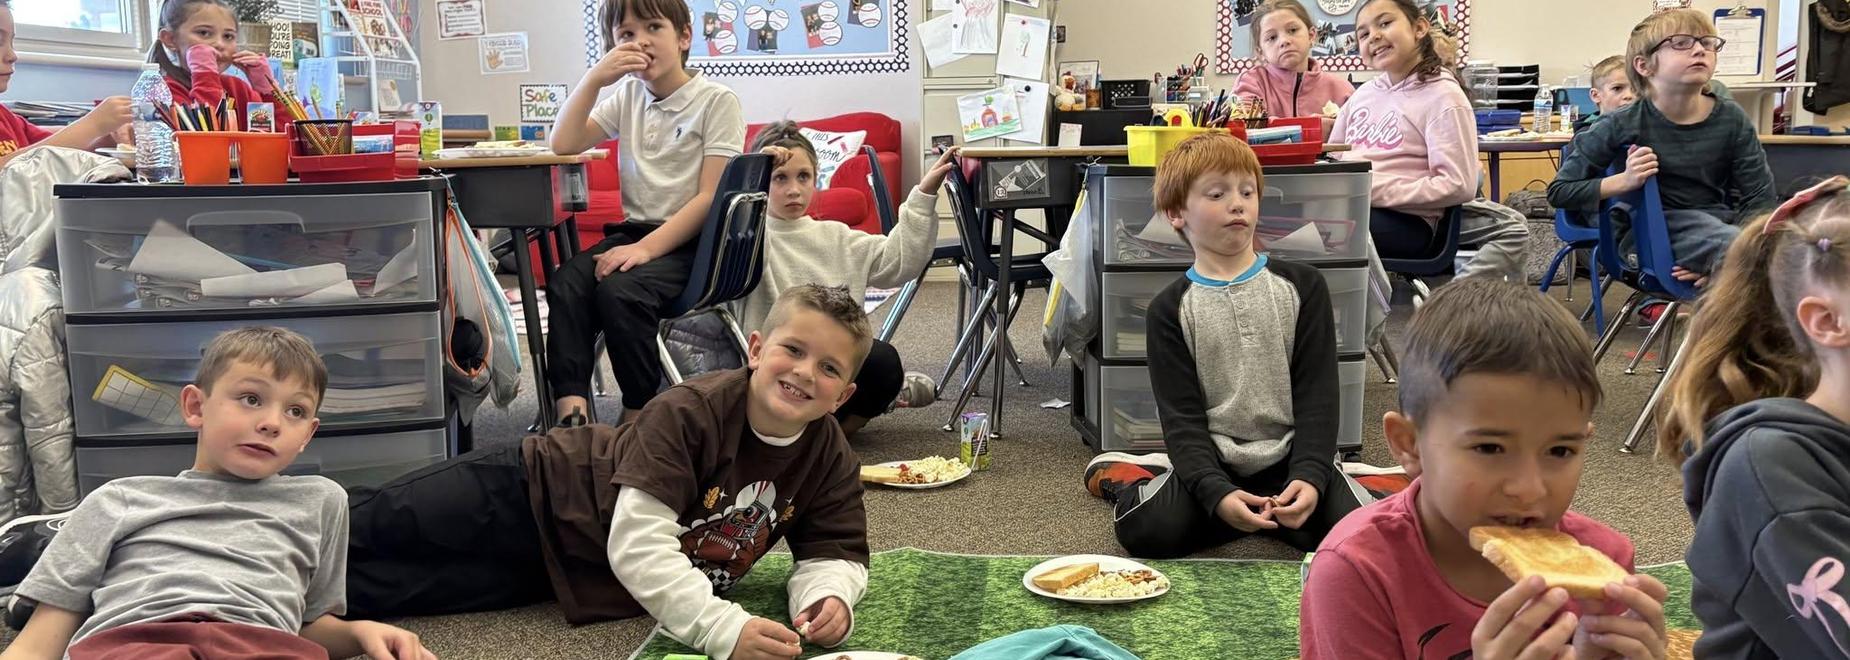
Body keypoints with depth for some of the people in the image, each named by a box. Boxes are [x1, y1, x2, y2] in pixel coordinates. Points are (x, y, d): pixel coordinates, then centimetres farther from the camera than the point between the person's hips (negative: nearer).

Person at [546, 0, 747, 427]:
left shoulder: (717, 101, -5)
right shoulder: (628, 94, 14)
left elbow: (710, 198, -12)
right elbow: (564, 145, 5)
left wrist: (647, 248, -22)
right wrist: (593, 79, -7)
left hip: (692, 241, -5)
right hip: (634, 230, 6)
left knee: (618, 290, -31)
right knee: (566, 283, -23)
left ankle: (639, 420, -17)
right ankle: (572, 412, -28)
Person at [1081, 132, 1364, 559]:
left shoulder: (1302, 287, 5)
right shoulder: (1171, 309, 2)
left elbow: (1317, 395, 0)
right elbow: (1182, 417, -5)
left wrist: (1309, 476, -18)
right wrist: (1218, 493, -23)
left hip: (1288, 461, 1)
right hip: (1209, 464, -1)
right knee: (1148, 530, -28)